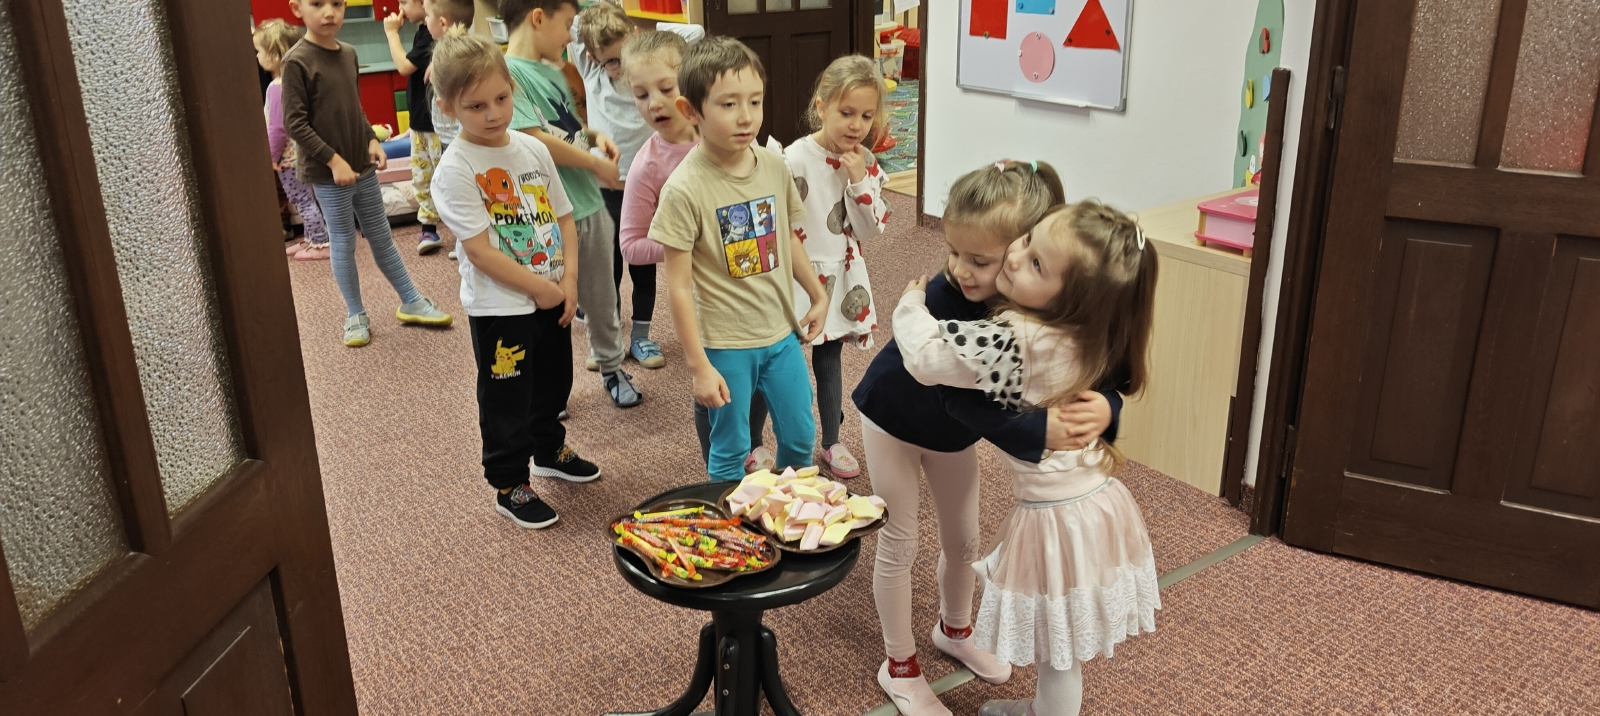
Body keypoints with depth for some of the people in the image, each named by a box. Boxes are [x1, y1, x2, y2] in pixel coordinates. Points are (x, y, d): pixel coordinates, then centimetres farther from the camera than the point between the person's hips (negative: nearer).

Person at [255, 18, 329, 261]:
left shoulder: (277, 87, -21)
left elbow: (277, 128, -22)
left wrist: (271, 157, -12)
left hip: (289, 156, -9)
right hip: (299, 152, 9)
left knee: (304, 200, -2)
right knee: (304, 200, 17)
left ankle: (321, 244, 3)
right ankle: (311, 239, 25)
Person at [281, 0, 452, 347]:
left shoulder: (348, 53, 7)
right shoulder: (297, 61, -13)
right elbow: (294, 122, -15)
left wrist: (371, 139, 2)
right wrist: (333, 160, -19)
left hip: (362, 166, 6)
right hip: (327, 174, -6)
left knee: (382, 238, 14)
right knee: (343, 244, 4)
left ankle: (411, 302, 23)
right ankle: (355, 315, 17)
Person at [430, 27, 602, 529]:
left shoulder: (532, 148, 1)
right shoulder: (456, 169, -17)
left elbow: (563, 217, 6)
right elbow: (480, 250, -21)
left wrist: (569, 279, -6)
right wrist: (540, 289, -17)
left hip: (553, 297, 6)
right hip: (500, 308, -6)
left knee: (554, 380, 23)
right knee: (506, 400, 7)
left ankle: (549, 451, 46)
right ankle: (509, 487, 24)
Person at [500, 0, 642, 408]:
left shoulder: (553, 70, 9)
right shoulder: (506, 72, -15)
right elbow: (534, 140, -22)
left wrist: (595, 136, 1)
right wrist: (596, 163, -12)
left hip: (589, 203, 7)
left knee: (601, 297, 19)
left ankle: (611, 366, 38)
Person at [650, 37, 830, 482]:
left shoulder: (774, 166, -4)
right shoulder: (685, 188, -19)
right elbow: (679, 285, -16)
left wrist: (818, 295, 18)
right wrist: (699, 366, -15)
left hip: (782, 333, 5)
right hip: (726, 345, -5)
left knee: (800, 437, 18)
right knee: (730, 453, 9)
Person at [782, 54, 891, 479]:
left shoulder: (865, 163, -2)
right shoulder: (795, 160, -18)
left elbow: (871, 229, -4)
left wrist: (859, 180, -16)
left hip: (841, 276, 5)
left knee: (829, 359, 19)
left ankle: (831, 443, 33)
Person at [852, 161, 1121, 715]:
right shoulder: (943, 297, -38)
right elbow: (963, 400, -38)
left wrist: (1103, 408, -46)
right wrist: (1040, 432, -49)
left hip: (954, 433, 4)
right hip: (894, 420, -4)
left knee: (963, 538, 19)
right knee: (900, 545, 7)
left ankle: (954, 630, 47)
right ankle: (900, 665, 27)